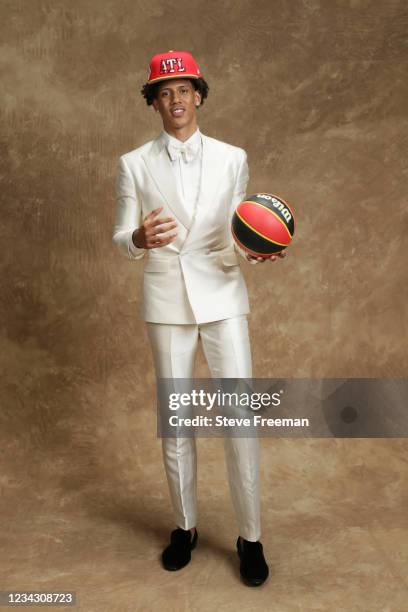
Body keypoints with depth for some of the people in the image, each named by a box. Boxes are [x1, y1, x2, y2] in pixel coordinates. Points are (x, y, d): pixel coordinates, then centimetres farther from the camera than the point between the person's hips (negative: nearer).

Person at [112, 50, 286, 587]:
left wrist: (255, 248, -15)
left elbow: (236, 237, 7)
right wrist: (139, 239, -21)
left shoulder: (232, 158, 5)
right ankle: (185, 526, 28)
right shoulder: (134, 164, 4)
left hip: (222, 296, 0)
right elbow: (121, 240, 2)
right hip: (166, 299, 1)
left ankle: (250, 537, 15)